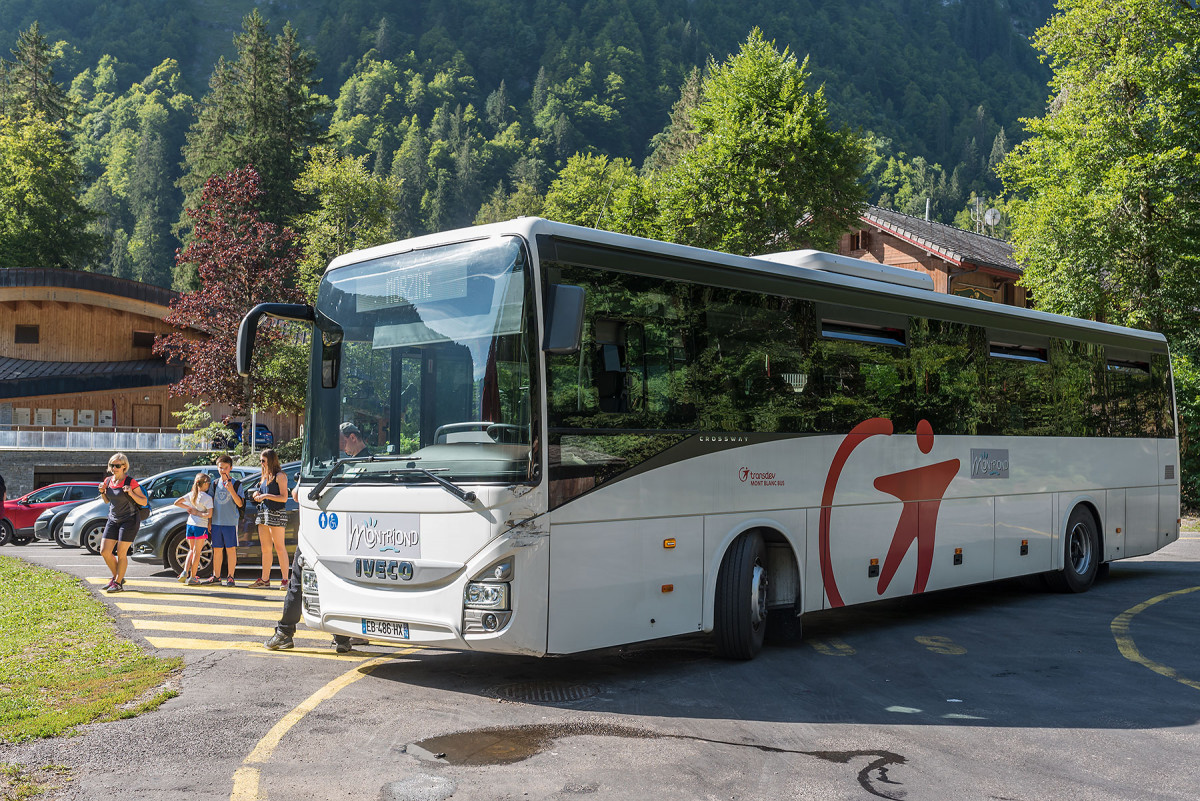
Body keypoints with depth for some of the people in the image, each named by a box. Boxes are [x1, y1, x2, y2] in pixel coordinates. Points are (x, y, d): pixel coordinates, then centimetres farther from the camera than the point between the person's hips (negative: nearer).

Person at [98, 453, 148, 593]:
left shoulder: (131, 482, -13)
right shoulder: (108, 480, 4)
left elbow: (144, 502, -11)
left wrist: (131, 493, -26)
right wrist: (102, 492, -1)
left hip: (129, 521, -6)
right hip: (113, 520, 6)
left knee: (121, 553, -5)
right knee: (105, 551, 2)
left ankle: (118, 583, 7)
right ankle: (117, 577, 21)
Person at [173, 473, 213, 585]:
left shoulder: (191, 494, 5)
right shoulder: (207, 498, -11)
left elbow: (177, 503, 8)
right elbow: (209, 514, -18)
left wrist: (189, 508, 7)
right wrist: (198, 513, -6)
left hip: (190, 525, 5)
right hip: (201, 526, -5)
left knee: (192, 550, 21)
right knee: (197, 552, 4)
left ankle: (185, 572, 5)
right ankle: (192, 577, 7)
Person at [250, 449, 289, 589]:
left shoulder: (280, 476, -7)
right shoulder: (265, 477, 19)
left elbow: (284, 498, -13)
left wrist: (266, 496, -17)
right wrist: (258, 495, 8)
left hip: (276, 514, -8)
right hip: (263, 513, 8)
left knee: (279, 547, -7)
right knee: (265, 548, 10)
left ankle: (285, 580, -5)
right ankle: (265, 579, 15)